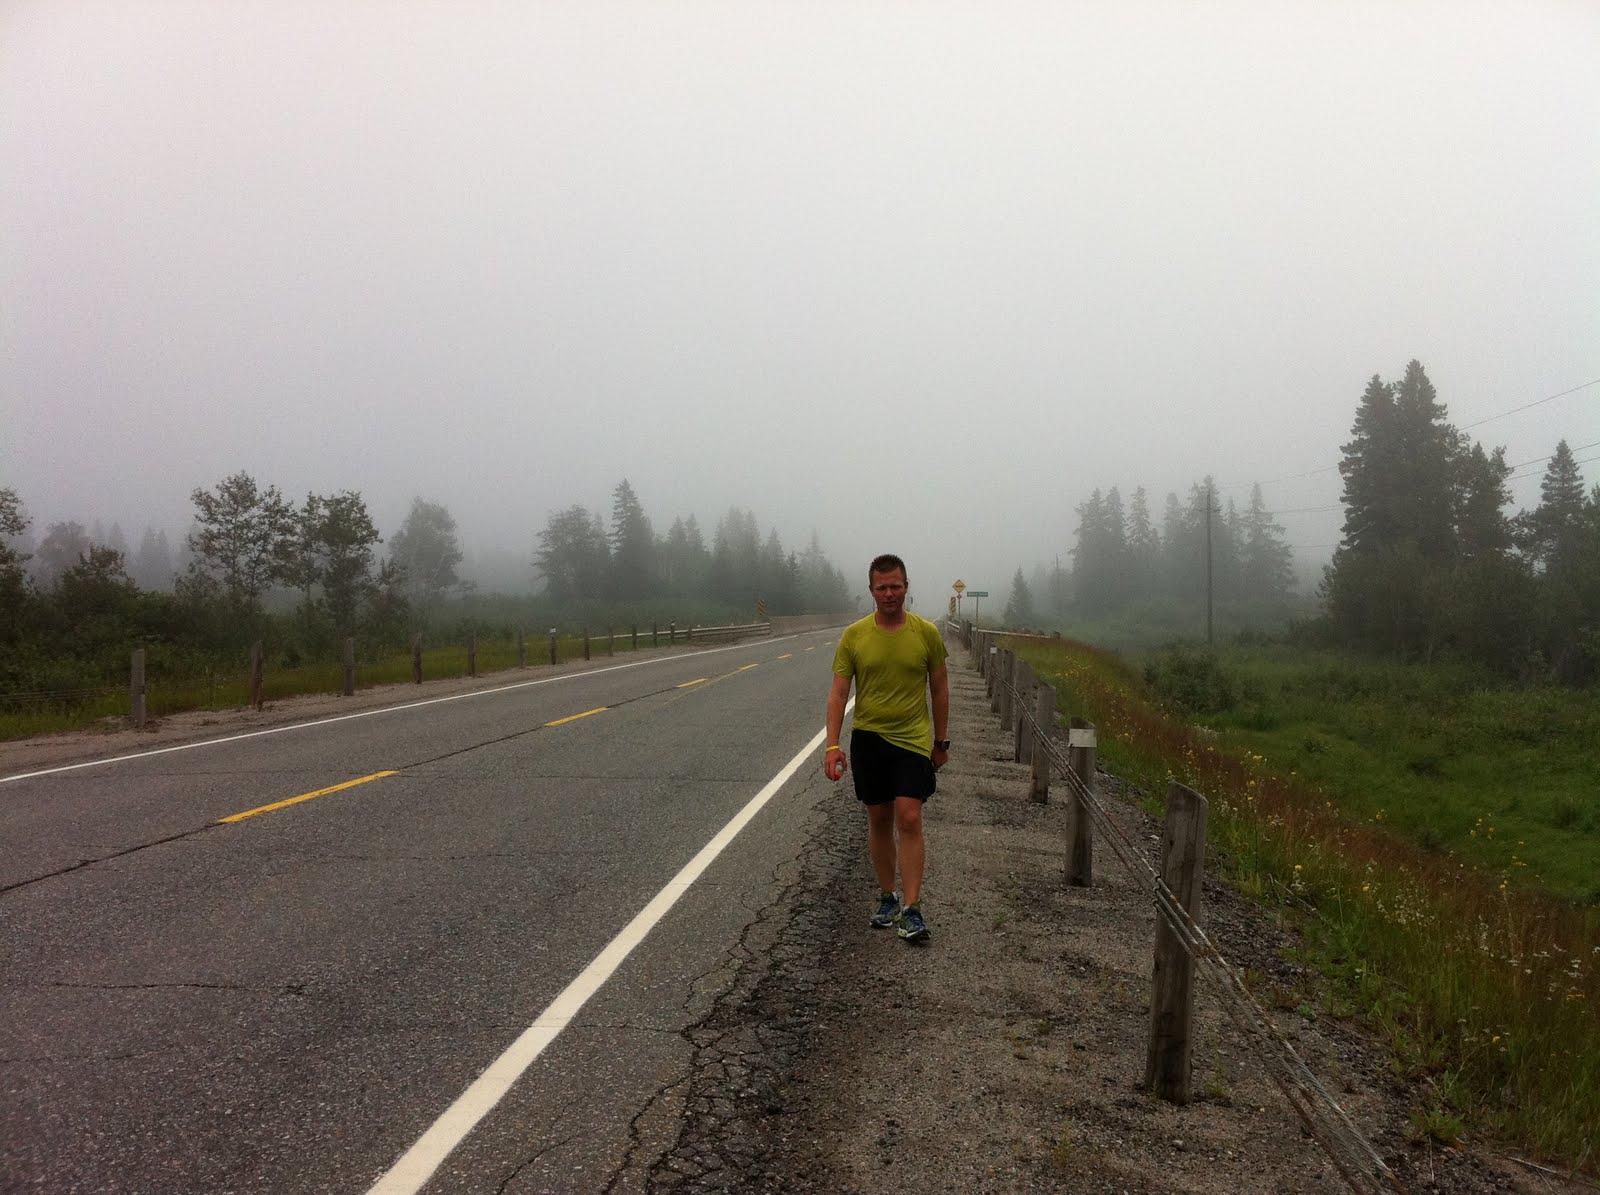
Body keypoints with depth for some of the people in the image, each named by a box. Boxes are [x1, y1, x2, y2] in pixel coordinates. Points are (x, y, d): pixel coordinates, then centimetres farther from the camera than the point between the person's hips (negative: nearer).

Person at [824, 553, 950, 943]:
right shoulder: (854, 635, -2)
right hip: (868, 738, 2)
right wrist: (833, 745, -11)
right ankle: (888, 898, 26)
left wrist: (941, 742, 9)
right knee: (879, 820, 11)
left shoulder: (926, 632, -3)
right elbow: (838, 692, -3)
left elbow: (939, 690, 6)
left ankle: (911, 909, -5)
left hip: (913, 740, -2)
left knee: (909, 819, -10)